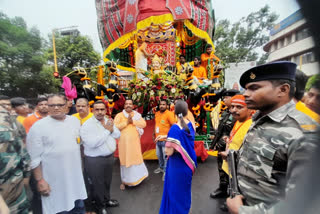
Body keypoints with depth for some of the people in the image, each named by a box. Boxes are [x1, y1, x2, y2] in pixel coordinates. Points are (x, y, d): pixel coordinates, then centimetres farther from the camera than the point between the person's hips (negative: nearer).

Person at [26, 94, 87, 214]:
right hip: (53, 179, -4)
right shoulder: (38, 127, -12)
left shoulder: (75, 121, 0)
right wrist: (40, 180, -10)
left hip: (75, 174, 4)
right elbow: (34, 158, -10)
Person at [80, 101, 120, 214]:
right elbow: (92, 143, -29)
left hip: (109, 157, 6)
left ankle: (107, 200, 48)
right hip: (95, 160, -6)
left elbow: (118, 135, 1)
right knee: (98, 184, 13)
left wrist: (111, 128, -19)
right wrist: (107, 130, -23)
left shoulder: (108, 121, 2)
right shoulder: (87, 125, -18)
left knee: (107, 181, 23)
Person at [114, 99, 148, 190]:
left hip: (135, 141, 2)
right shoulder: (119, 115, -1)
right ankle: (124, 181, 26)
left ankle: (137, 177, 36)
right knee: (125, 161, 7)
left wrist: (133, 121, -15)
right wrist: (126, 122, -16)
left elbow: (143, 124, -5)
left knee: (136, 159, 12)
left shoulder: (137, 115, 8)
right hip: (124, 142, -2)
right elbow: (115, 126, -12)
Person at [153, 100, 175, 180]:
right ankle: (161, 167, 44)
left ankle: (166, 171, 22)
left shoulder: (169, 114, -14)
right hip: (158, 139, 7)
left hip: (165, 140, -7)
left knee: (165, 156, 3)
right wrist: (154, 133, 16)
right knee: (159, 155, 22)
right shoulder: (157, 113, 8)